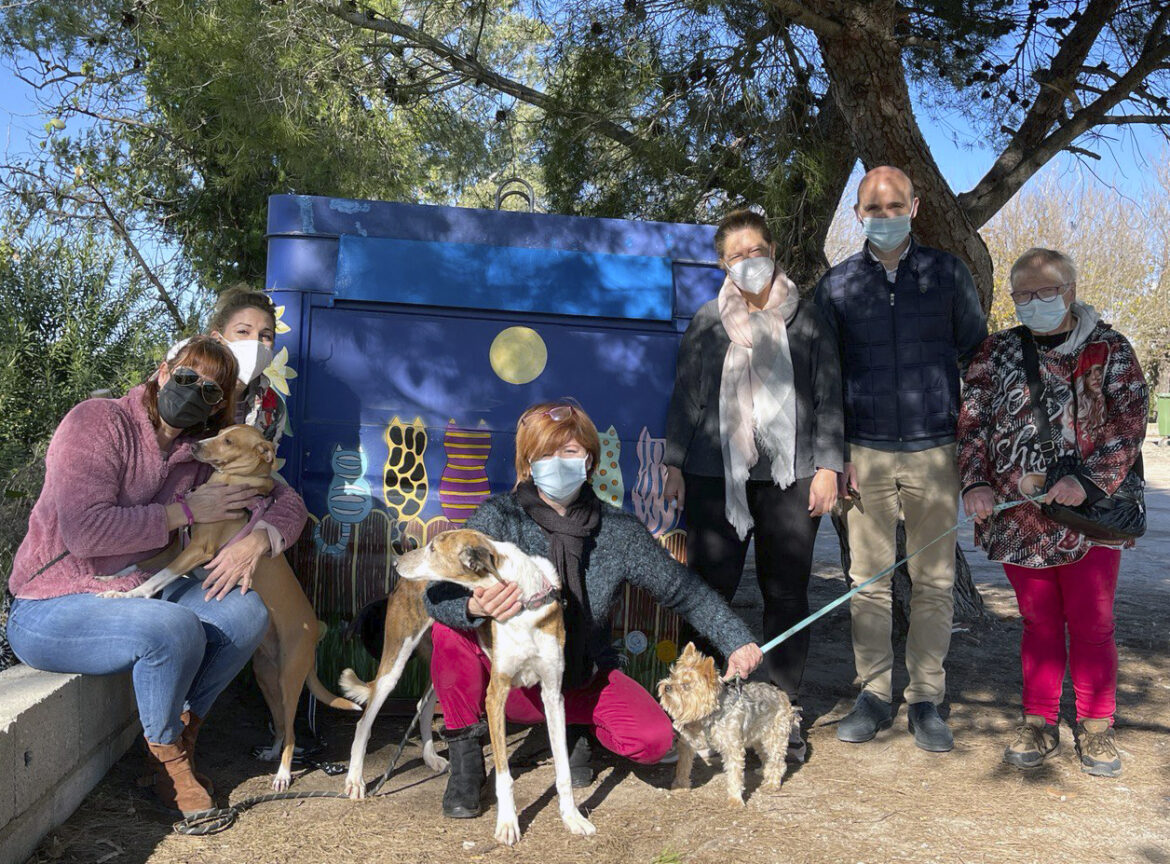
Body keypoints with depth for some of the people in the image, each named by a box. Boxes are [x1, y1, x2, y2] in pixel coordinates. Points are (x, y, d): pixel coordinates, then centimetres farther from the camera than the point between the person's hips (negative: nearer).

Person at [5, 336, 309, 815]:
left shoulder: (203, 455, 2)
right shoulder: (97, 421, -15)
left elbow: (287, 501, 4)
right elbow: (85, 531, -27)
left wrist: (257, 540, -17)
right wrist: (185, 511, -21)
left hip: (137, 593, 6)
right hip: (49, 611, -6)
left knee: (247, 609, -17)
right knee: (175, 628, -33)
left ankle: (182, 731, 1)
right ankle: (166, 757, -5)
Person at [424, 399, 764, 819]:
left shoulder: (619, 532, -10)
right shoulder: (498, 519, -15)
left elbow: (685, 590, 1)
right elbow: (438, 593, -26)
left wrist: (736, 641, -8)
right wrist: (475, 607, -48)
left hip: (585, 679, 2)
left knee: (654, 739, -22)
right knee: (451, 626, -30)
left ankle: (574, 725, 12)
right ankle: (465, 752, -6)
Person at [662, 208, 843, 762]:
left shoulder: (807, 321, 9)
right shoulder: (705, 322, 11)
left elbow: (829, 398, 8)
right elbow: (685, 397, 12)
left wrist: (827, 465, 1)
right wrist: (674, 464, 7)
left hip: (791, 477, 0)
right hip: (715, 475, 0)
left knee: (786, 595, 5)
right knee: (708, 589, 0)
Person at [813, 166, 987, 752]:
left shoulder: (947, 273, 5)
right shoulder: (836, 285, 6)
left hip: (936, 452, 0)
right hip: (866, 454, 0)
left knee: (934, 583, 5)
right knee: (869, 581, 3)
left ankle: (926, 700, 17)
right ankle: (873, 697, 16)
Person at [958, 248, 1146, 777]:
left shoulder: (1109, 350, 1)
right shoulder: (997, 352, 8)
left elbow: (1128, 427, -5)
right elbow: (973, 421, 6)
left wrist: (1088, 481, -18)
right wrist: (976, 481, -8)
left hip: (1089, 515, -2)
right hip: (1018, 516, 2)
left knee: (1091, 625, 7)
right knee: (1039, 623, 12)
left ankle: (1095, 726, 23)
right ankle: (1039, 722, 23)